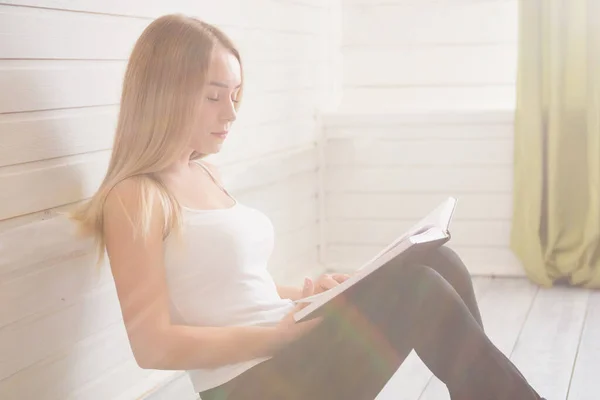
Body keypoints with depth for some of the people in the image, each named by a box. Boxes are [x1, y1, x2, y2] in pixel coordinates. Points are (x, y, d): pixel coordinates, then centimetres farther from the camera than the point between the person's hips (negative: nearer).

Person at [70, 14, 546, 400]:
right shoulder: (135, 199, -10)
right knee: (418, 289, -21)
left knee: (437, 260, -8)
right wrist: (280, 334, -19)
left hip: (286, 358, 8)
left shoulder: (207, 175, 15)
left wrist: (313, 294, 3)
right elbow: (154, 344, -15)